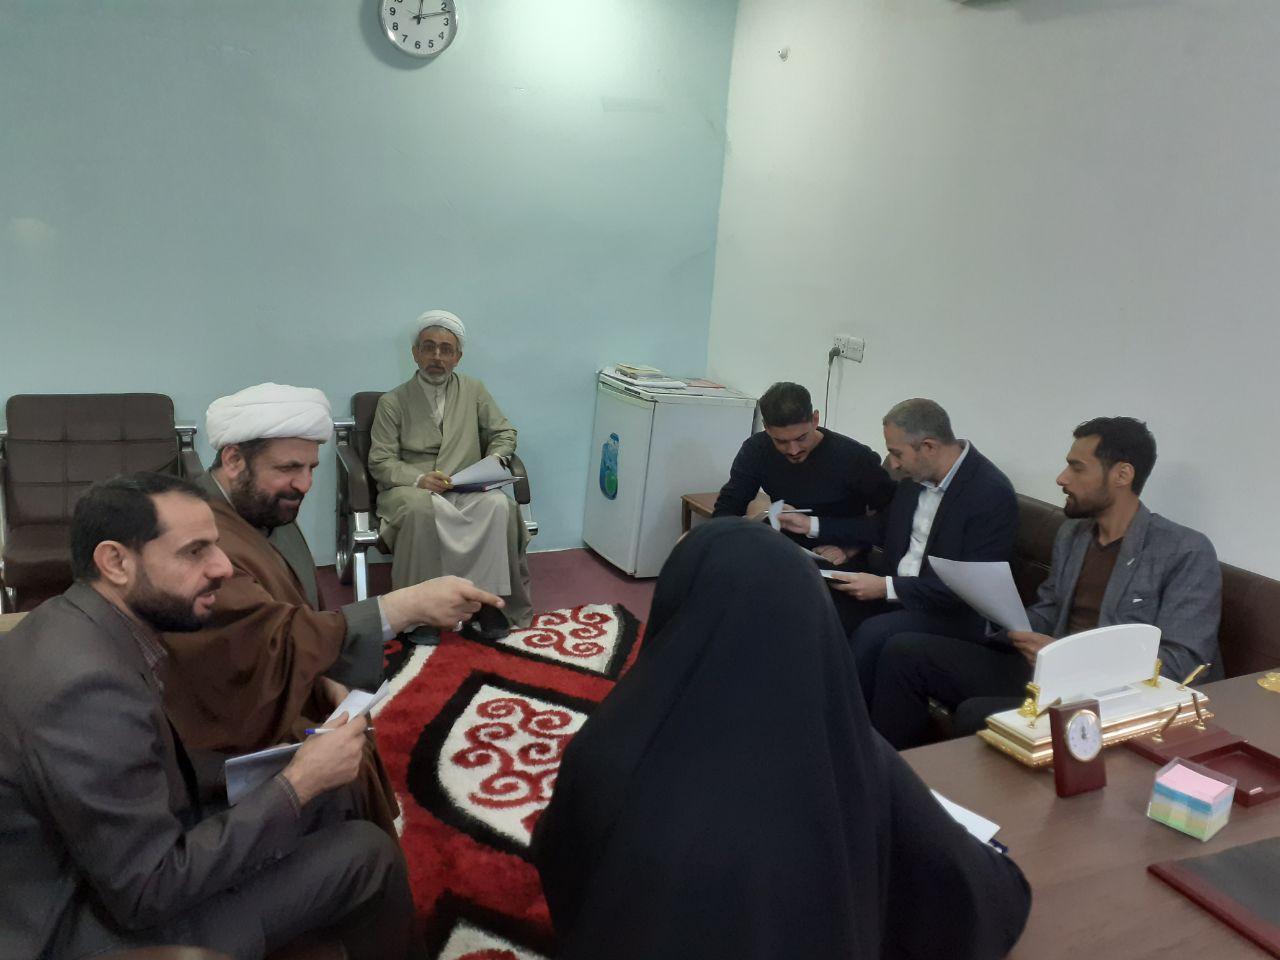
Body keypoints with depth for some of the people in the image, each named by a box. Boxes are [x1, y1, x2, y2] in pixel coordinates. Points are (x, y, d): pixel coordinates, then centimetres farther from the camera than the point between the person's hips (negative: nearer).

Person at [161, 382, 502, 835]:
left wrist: (328, 684, -6)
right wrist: (408, 605, -41)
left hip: (276, 718, 8)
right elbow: (275, 644, -36)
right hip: (232, 753, -8)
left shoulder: (270, 517, 2)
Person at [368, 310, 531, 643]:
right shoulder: (392, 402, 6)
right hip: (410, 489, -2)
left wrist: (493, 461, -4)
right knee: (421, 506, -39)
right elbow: (380, 462, 0)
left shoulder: (474, 391, 14)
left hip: (466, 489, 2)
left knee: (499, 505, -32)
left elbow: (505, 432, 18)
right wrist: (418, 479, -20)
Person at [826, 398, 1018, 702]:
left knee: (874, 632, -30)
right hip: (895, 590, 7)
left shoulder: (993, 494, -19)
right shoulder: (915, 475, 2)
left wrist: (889, 588, -24)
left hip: (954, 612, -6)